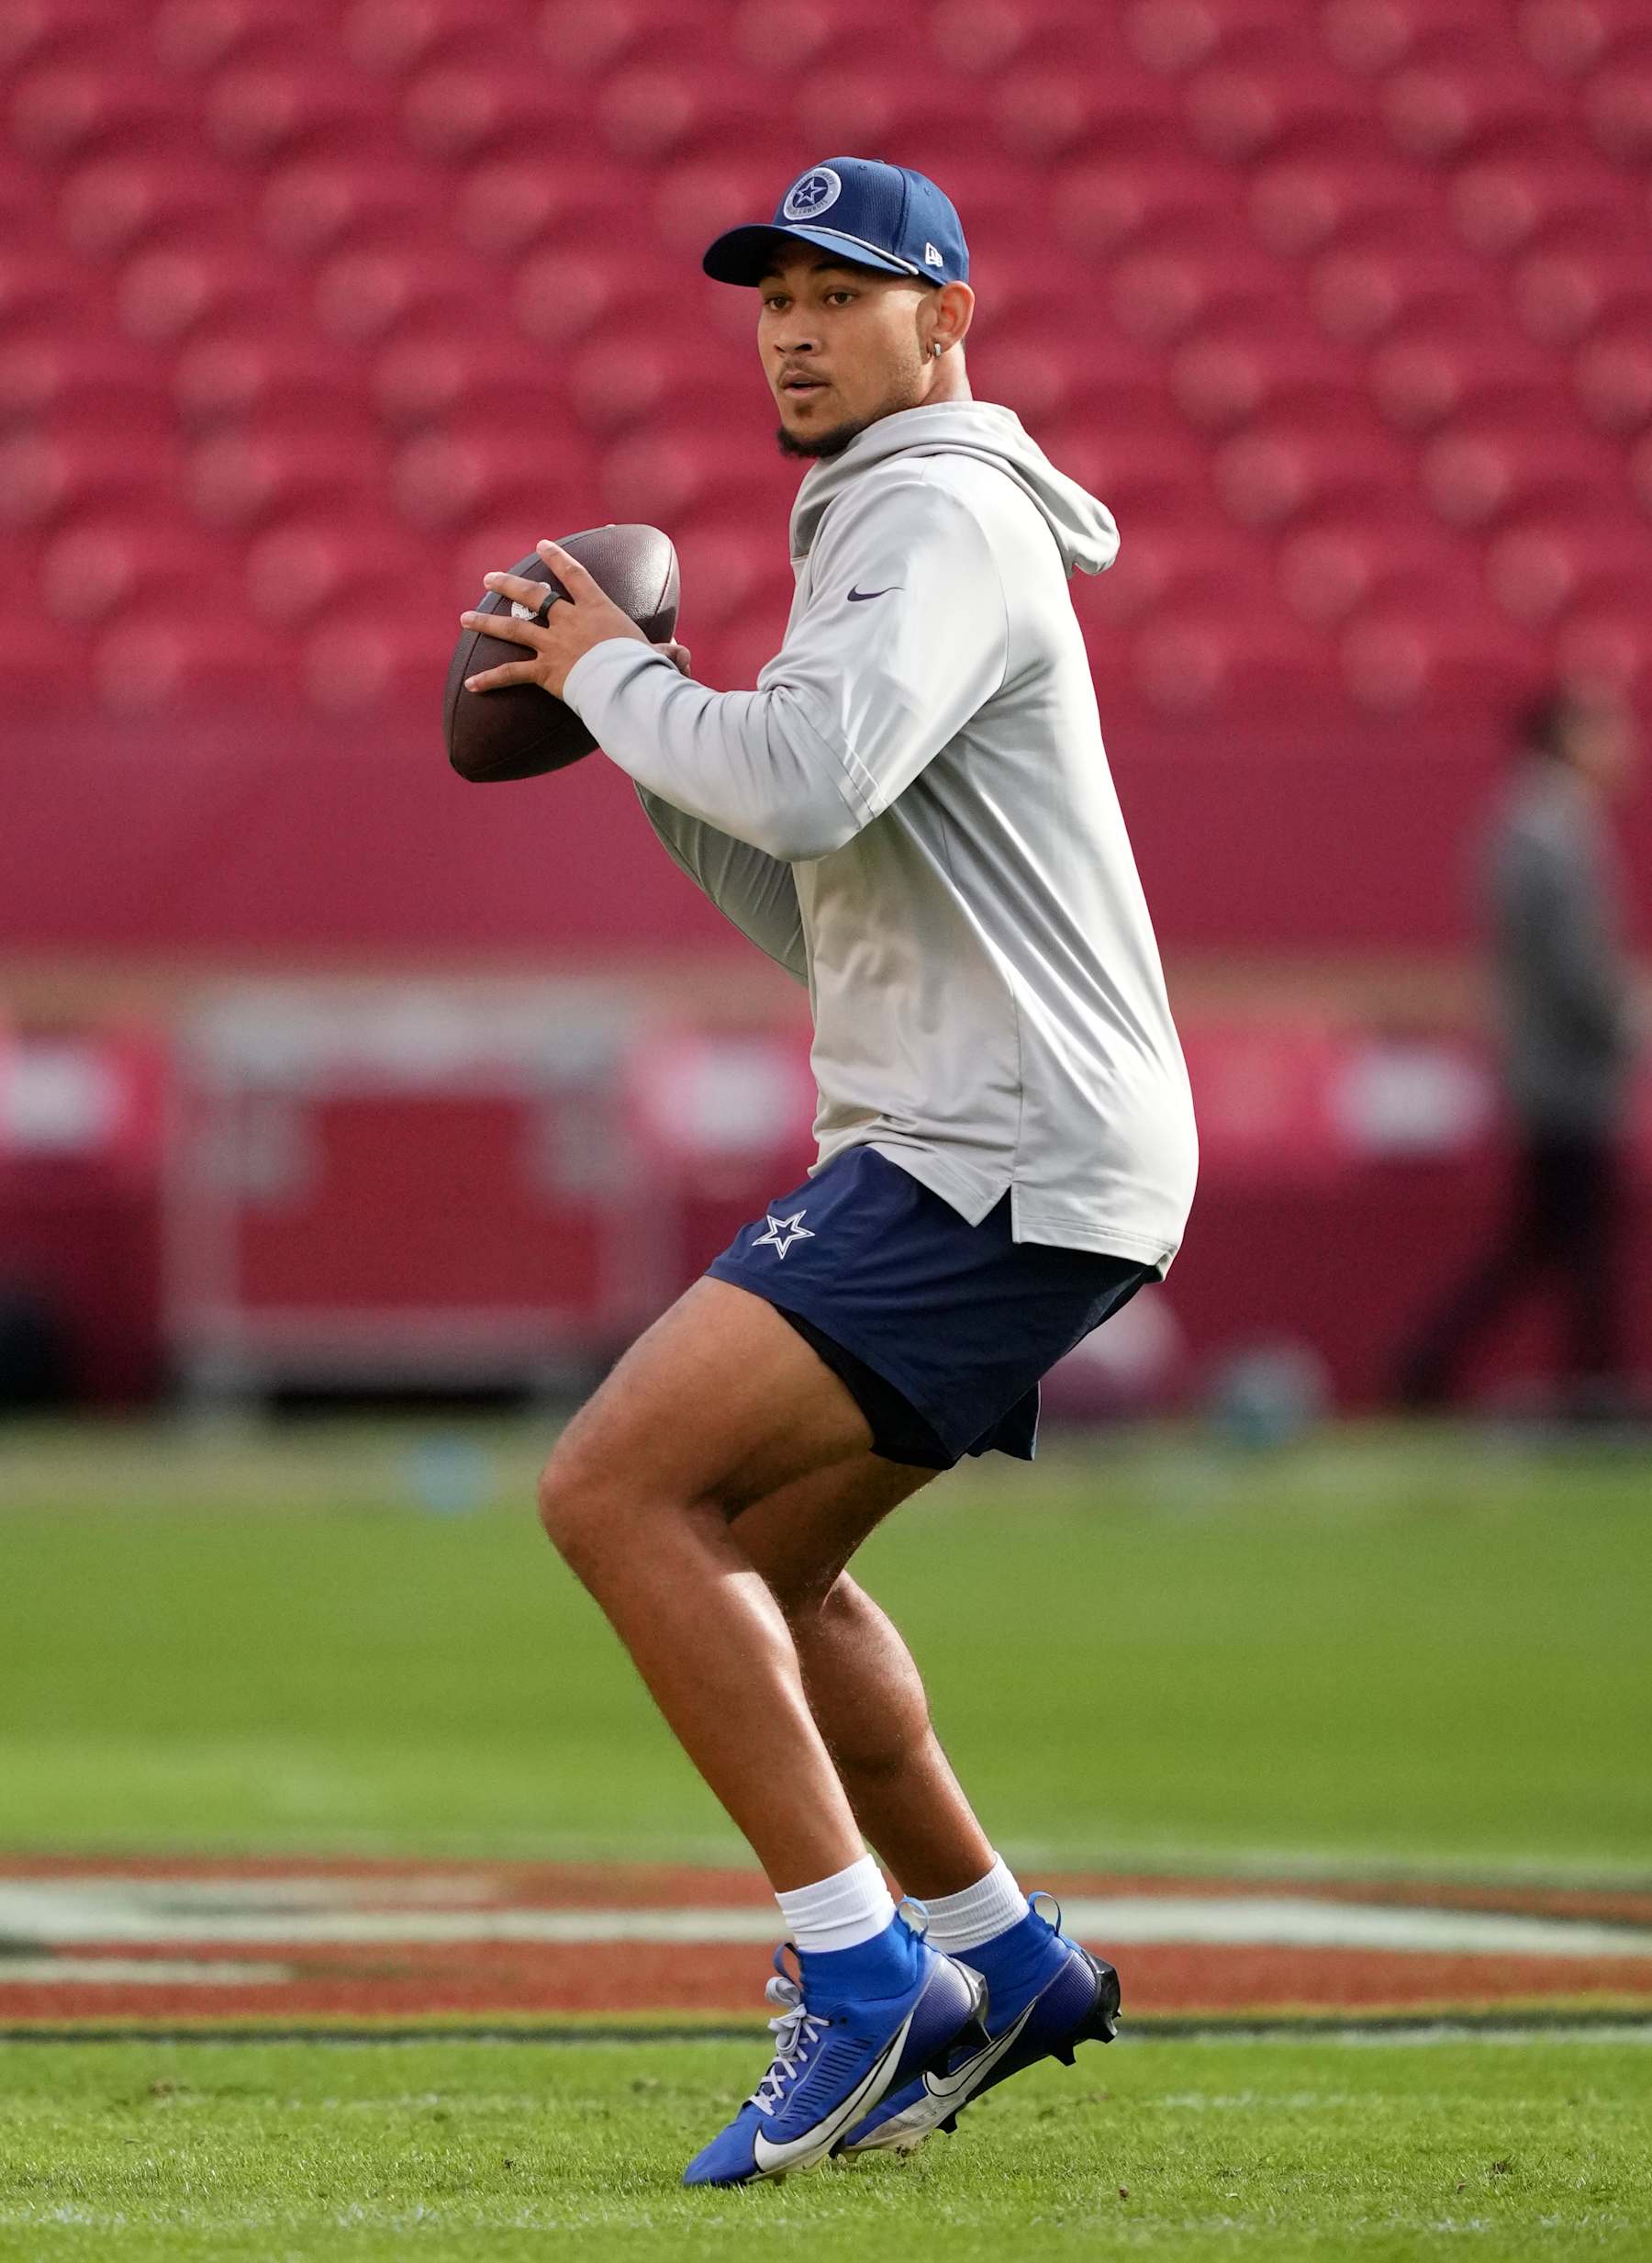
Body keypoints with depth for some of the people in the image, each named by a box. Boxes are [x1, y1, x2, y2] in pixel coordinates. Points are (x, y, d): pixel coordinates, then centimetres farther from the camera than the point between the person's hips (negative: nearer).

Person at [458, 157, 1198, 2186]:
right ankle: (998, 1961, 28)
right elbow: (825, 922, 26)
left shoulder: (944, 520, -10)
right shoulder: (883, 543, 23)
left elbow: (807, 784, -27)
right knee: (744, 1564, 21)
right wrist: (639, 741, 15)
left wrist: (607, 672, -10)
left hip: (1007, 1159, -11)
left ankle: (859, 1965, -18)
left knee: (615, 1490, -18)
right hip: (959, 1156, 11)